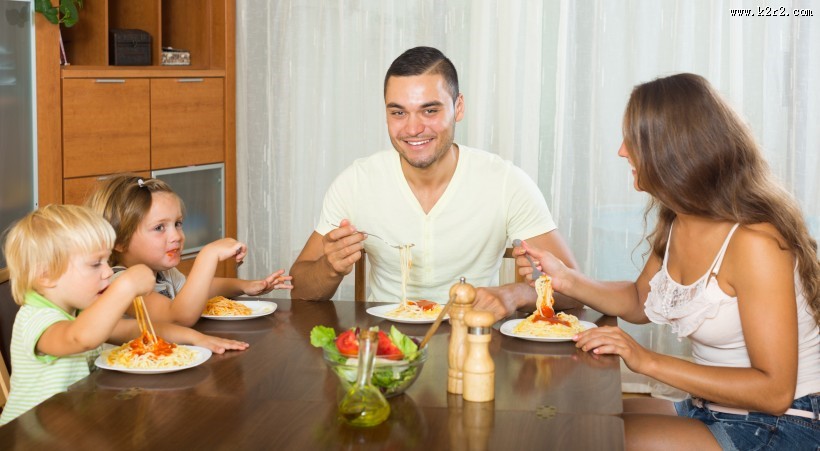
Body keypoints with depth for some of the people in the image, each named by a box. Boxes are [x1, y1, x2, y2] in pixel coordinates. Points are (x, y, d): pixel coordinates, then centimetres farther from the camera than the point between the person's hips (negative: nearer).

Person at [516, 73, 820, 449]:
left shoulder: (754, 240, -25)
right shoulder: (676, 222, 2)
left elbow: (774, 391, -24)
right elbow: (641, 302, 19)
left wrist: (649, 361, -24)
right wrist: (565, 279, 1)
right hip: (708, 412, 8)